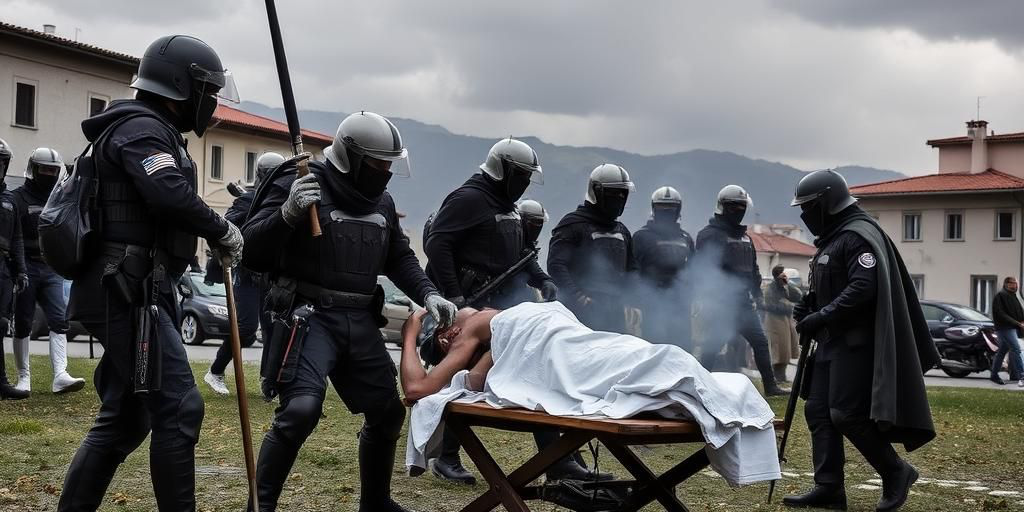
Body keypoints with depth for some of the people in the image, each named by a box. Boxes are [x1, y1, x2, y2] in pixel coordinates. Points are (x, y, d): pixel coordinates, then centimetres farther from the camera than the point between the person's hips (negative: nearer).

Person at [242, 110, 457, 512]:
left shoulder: (382, 201, 12)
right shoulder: (299, 184, -9)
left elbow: (400, 258, 22)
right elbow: (252, 253, -13)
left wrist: (428, 295, 6)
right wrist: (287, 213, -30)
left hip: (360, 321, 7)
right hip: (308, 316, -7)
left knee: (387, 412, 13)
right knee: (301, 409, -24)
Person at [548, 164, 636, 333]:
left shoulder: (622, 231, 22)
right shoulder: (573, 224, -3)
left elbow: (630, 269, 30)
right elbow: (555, 264, -13)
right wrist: (576, 295, -22)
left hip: (614, 308, 7)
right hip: (583, 309, -7)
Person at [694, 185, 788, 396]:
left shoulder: (744, 236, 19)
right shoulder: (709, 235, -8)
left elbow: (753, 268, 23)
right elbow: (707, 270, -16)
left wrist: (757, 294, 14)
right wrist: (711, 299, -22)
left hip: (743, 301, 8)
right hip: (720, 303, -8)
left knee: (760, 341, 9)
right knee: (714, 346, -7)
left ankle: (770, 386, 17)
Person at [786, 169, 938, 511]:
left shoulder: (858, 236, -14)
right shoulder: (832, 239, 18)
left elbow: (862, 289, -24)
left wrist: (819, 318, -22)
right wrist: (809, 305, 7)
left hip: (857, 344, -10)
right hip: (835, 342, 10)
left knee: (848, 415, -10)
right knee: (818, 411, 6)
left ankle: (897, 473, 8)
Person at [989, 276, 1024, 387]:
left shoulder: (1012, 296, 21)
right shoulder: (1001, 295, -9)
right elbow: (1001, 314, -17)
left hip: (1013, 328, 10)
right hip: (1005, 328, -10)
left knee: (1002, 352, 13)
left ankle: (994, 375, 19)